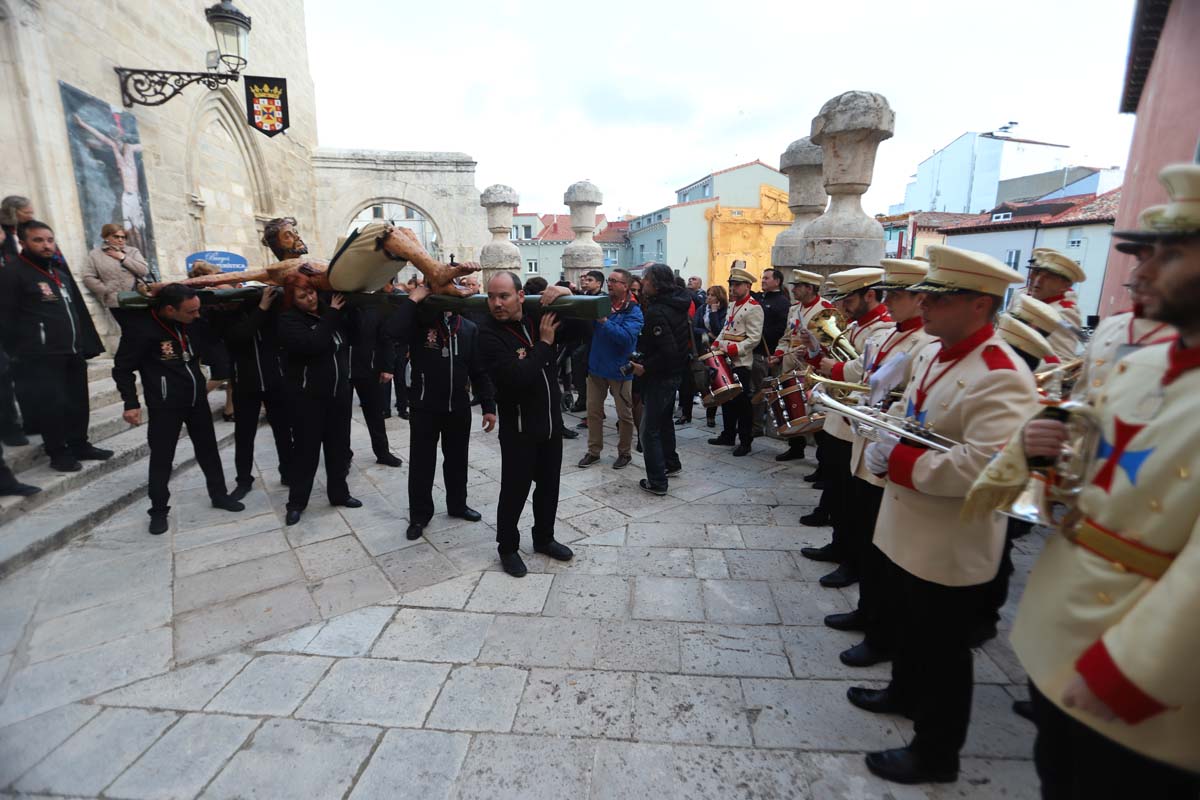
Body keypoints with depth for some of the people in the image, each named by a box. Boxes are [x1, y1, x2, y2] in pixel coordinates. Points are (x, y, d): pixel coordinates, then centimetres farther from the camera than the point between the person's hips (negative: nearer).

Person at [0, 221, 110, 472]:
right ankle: (58, 453, 8)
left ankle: (79, 445, 24)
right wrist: (21, 351, -14)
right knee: (51, 405, -3)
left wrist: (87, 343, 12)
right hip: (41, 357, -7)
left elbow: (77, 307, 18)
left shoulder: (60, 269, 16)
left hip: (73, 352, 7)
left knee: (77, 402, 12)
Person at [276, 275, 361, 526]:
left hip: (339, 391, 5)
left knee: (338, 446, 13)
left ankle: (339, 493, 27)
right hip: (308, 395, -5)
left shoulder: (328, 311, 6)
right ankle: (296, 502, 17)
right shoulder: (289, 319, -10)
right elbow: (313, 344, -26)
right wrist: (332, 313, -17)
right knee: (306, 449, 3)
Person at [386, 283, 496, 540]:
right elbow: (391, 331, -29)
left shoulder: (469, 328, 1)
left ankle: (457, 504, 37)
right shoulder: (419, 321, -6)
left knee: (457, 460, 17)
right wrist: (412, 299, -23)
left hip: (459, 408, 3)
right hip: (425, 407, -2)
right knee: (422, 463, 8)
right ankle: (419, 515, 25)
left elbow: (479, 371, 3)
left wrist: (488, 406, -1)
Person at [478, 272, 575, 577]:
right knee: (515, 490, 6)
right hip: (518, 428, -5)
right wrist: (544, 342, -19)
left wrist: (568, 295, -7)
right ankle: (508, 547, 29)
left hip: (551, 422, 6)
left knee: (549, 485, 18)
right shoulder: (489, 335, -15)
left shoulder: (538, 317, 1)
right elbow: (518, 377, -29)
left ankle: (543, 538, 39)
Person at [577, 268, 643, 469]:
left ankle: (625, 453, 23)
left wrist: (604, 321, -30)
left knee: (624, 414, 7)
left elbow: (626, 336, -25)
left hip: (619, 370, -4)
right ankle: (594, 451, 24)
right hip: (596, 367, 5)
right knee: (593, 411, 10)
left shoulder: (633, 311, -10)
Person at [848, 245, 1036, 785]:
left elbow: (984, 466, -34)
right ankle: (905, 692, 52)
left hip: (950, 547, -8)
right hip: (908, 530, 8)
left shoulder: (1001, 376, -25)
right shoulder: (932, 352, 4)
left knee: (941, 649, 11)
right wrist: (882, 441, -4)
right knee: (908, 623, 28)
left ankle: (936, 753, 33)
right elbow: (905, 409, 16)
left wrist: (900, 460, -27)